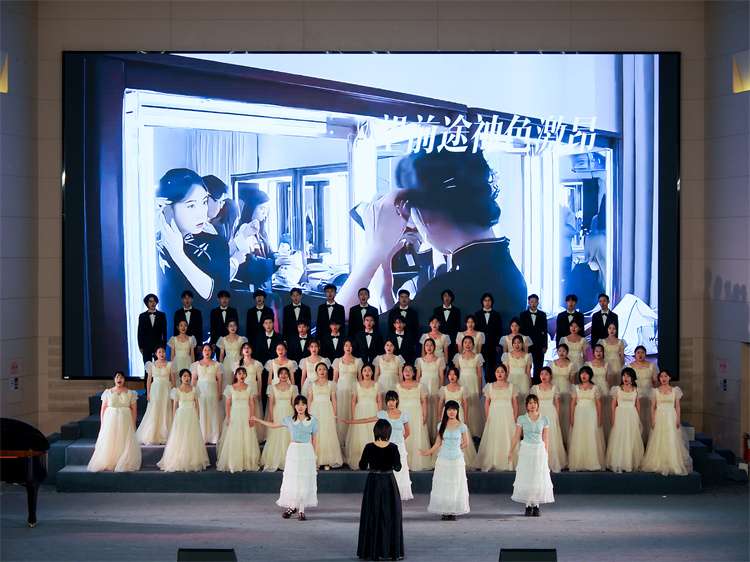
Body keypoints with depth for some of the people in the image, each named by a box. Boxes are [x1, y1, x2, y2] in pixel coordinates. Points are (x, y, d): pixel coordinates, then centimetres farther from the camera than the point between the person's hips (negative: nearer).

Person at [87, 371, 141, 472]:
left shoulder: (130, 393, 7)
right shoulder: (108, 392, 8)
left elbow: (134, 409, 4)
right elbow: (103, 409, 8)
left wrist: (133, 424, -4)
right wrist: (102, 424, 1)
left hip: (125, 421, -1)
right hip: (110, 420, 1)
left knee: (124, 443, -7)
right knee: (108, 443, -5)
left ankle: (123, 465, -4)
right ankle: (107, 464, -1)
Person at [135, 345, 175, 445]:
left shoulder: (170, 365, 4)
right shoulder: (152, 365, 6)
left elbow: (173, 380, 6)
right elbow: (149, 380, 8)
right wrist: (148, 394, 2)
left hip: (166, 390, 0)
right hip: (155, 389, 0)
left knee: (165, 413, -3)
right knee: (153, 413, -5)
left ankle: (164, 437, 2)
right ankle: (152, 437, -1)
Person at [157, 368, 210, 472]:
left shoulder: (194, 390, 7)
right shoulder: (177, 391, 1)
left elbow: (197, 405, 9)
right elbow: (175, 406, 2)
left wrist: (197, 418, 3)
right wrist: (175, 419, -4)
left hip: (192, 416, 2)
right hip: (181, 415, -2)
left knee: (192, 439, 1)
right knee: (180, 439, -4)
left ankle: (193, 463, 7)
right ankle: (179, 463, 1)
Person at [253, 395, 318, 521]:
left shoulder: (312, 421, 2)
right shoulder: (290, 420, 5)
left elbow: (314, 439, 7)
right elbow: (273, 425, 16)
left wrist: (314, 455, 6)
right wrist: (258, 420, 16)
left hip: (307, 451, -1)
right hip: (293, 450, 1)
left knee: (305, 481, -1)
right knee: (291, 479, 1)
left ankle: (302, 510, 5)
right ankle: (291, 507, 13)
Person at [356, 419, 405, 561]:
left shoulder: (369, 447, -10)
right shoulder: (393, 448, -9)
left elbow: (362, 466, -3)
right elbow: (397, 467, -5)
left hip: (373, 483, 0)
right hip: (389, 483, 0)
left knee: (372, 516, 8)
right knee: (390, 516, 7)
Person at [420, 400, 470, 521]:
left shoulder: (462, 426, -1)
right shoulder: (441, 426, 4)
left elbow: (466, 443, 7)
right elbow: (438, 443, 11)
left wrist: (455, 450, 8)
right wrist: (427, 453, 6)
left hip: (457, 460, -1)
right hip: (443, 460, 1)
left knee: (456, 486, 0)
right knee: (443, 486, -1)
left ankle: (453, 512, 7)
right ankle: (445, 512, 5)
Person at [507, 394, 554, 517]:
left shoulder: (544, 419, 3)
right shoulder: (522, 419, 1)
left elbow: (545, 438, 9)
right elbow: (516, 436, 5)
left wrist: (546, 453, 11)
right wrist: (510, 452, 4)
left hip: (539, 450, 0)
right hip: (526, 450, 0)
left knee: (539, 478, -1)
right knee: (526, 478, -1)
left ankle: (536, 506, 9)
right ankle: (528, 506, 8)